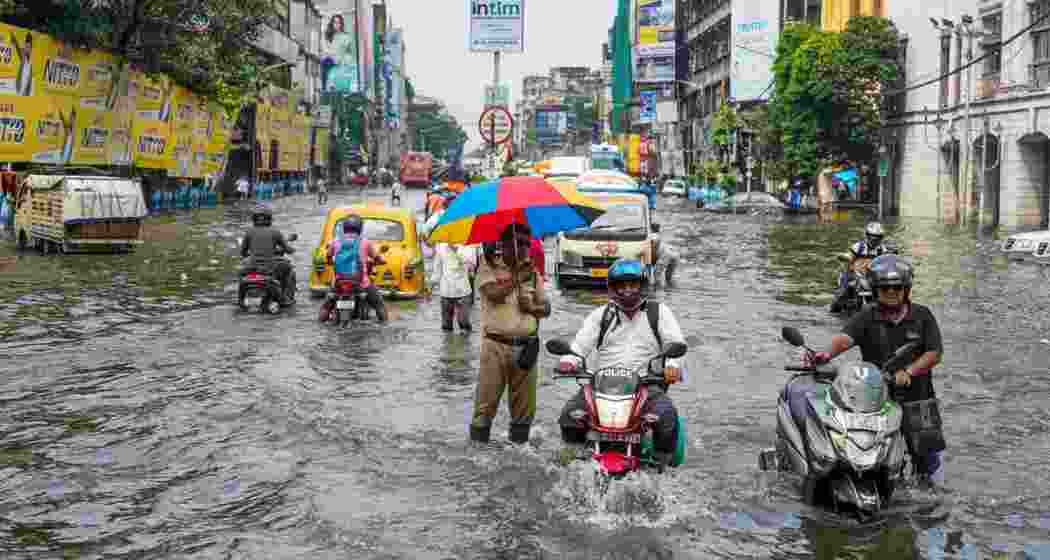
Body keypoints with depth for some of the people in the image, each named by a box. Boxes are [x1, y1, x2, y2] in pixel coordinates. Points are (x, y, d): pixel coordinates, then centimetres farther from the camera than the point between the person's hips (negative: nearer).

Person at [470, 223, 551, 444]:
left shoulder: (532, 272, 14)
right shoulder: (489, 266, 2)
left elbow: (546, 308, 15)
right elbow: (493, 293, -16)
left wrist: (533, 307, -6)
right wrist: (518, 277, -11)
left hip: (526, 347, 4)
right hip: (495, 345, -4)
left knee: (524, 404, 8)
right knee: (486, 402, -4)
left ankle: (519, 443, 19)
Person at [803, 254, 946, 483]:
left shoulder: (922, 316, 3)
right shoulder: (867, 318, -1)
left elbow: (934, 353, -3)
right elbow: (844, 337, -19)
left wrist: (908, 372, -19)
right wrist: (828, 353, -41)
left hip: (917, 398, 1)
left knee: (930, 456, 5)